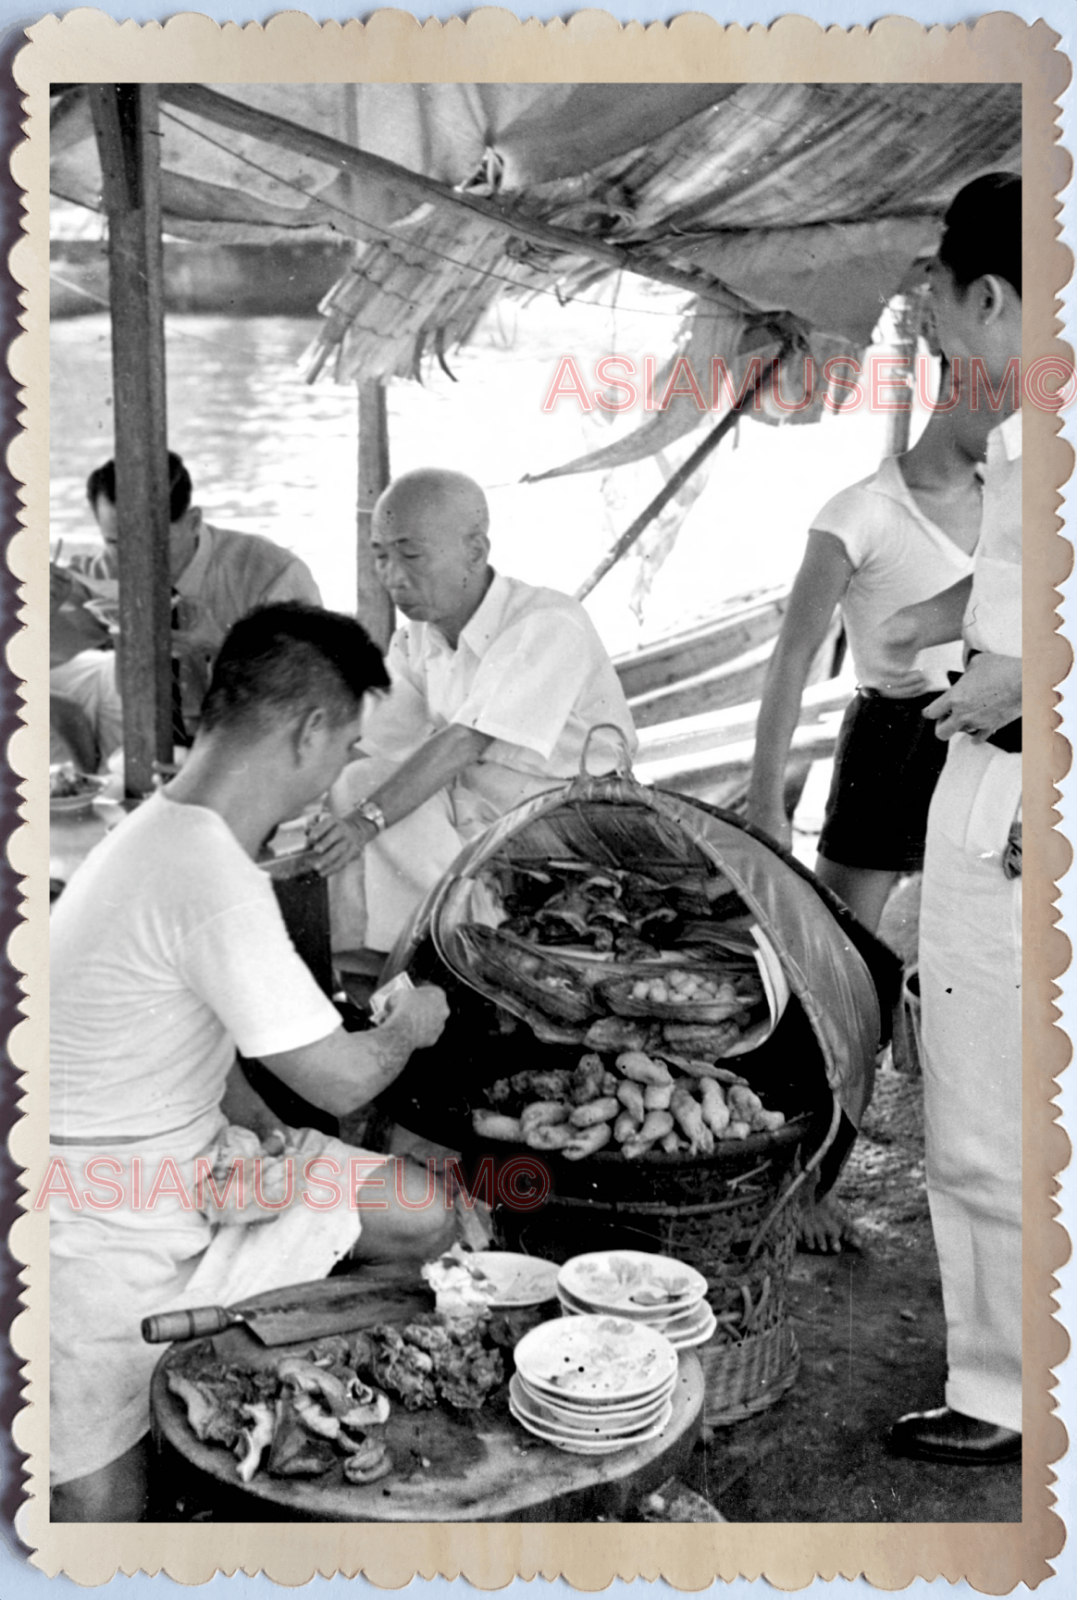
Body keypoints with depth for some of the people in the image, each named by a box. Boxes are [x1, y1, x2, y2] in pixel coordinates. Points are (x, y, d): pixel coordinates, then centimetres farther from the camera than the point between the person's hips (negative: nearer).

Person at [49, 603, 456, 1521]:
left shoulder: (167, 832, 2)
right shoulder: (213, 880, -29)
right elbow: (339, 1081, -22)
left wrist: (254, 1126, -1)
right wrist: (409, 1026, -1)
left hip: (183, 1162, 9)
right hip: (116, 1232, -9)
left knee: (424, 1219, 5)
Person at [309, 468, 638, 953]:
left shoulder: (549, 626, -18)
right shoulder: (416, 639, 6)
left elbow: (465, 742, -28)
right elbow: (374, 756, 0)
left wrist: (366, 819, -37)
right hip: (470, 828, 7)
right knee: (354, 786, -14)